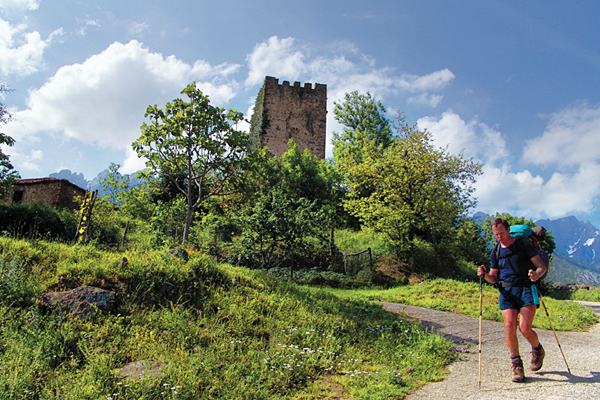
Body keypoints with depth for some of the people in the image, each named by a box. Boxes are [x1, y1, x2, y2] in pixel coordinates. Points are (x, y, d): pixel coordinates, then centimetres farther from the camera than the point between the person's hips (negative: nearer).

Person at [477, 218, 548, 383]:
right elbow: (494, 278, 17)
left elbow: (542, 266, -2)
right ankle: (517, 365, 7)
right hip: (507, 291, 3)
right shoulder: (495, 252, 12)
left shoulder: (524, 244, 1)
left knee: (525, 328, -12)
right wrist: (484, 275, -5)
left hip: (526, 289, -3)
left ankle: (538, 350, 22)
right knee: (509, 328, -9)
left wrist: (537, 274, -24)